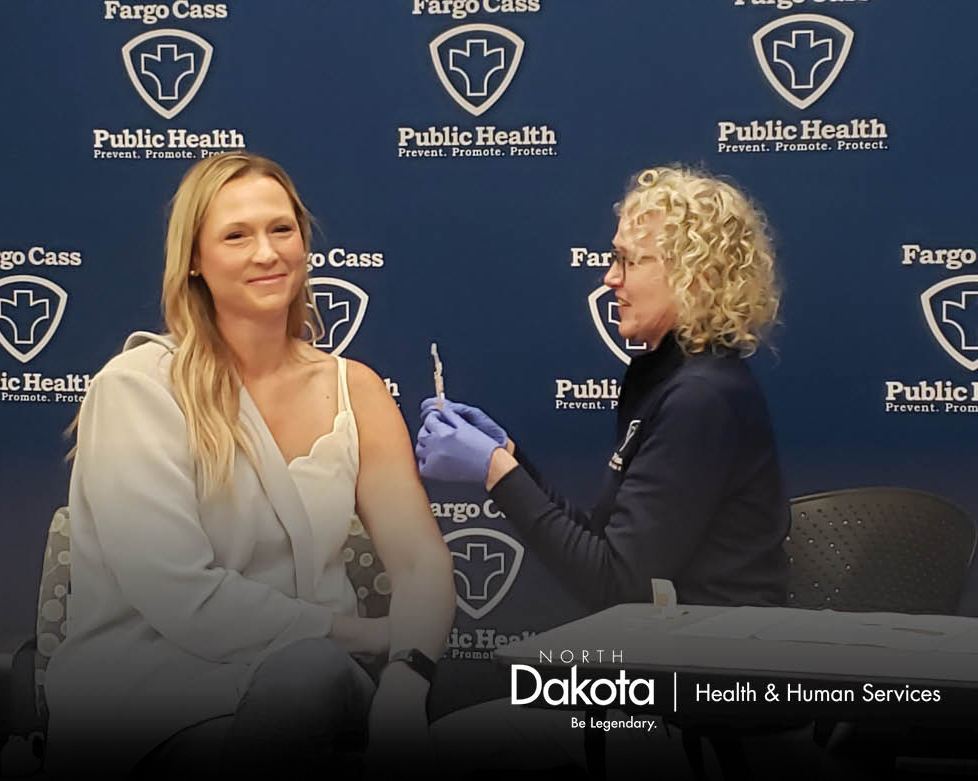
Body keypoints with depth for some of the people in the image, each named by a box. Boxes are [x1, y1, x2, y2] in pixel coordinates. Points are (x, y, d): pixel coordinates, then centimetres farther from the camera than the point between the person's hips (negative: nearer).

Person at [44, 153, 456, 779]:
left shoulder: (354, 388, 9)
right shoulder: (137, 389, -6)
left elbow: (419, 557, -3)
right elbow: (183, 597, -15)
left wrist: (408, 672, -24)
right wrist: (365, 634, -12)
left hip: (312, 672, 4)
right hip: (148, 677, -3)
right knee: (309, 670, -35)